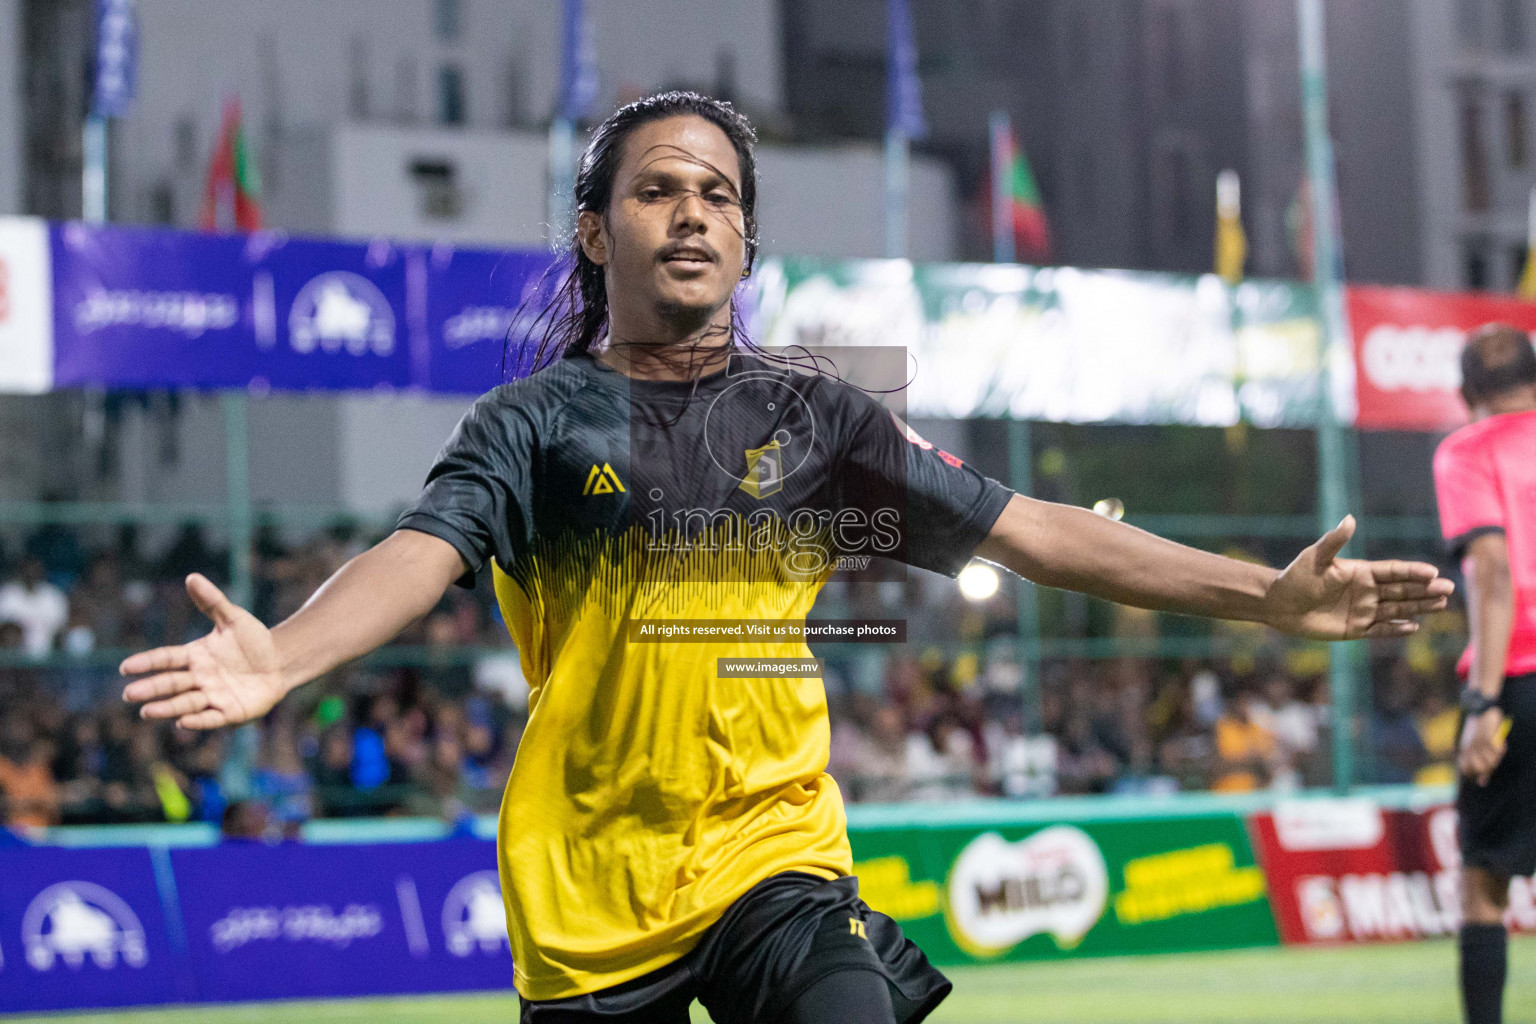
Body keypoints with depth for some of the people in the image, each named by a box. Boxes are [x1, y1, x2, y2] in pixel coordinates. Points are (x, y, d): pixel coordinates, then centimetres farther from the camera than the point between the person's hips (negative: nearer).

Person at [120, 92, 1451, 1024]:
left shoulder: (816, 420, 6)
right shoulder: (537, 421, 0)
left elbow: (1031, 532, 3)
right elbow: (422, 553, -16)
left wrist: (1267, 595, -5)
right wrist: (278, 659, -38)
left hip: (775, 856, 1)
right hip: (587, 889, -1)